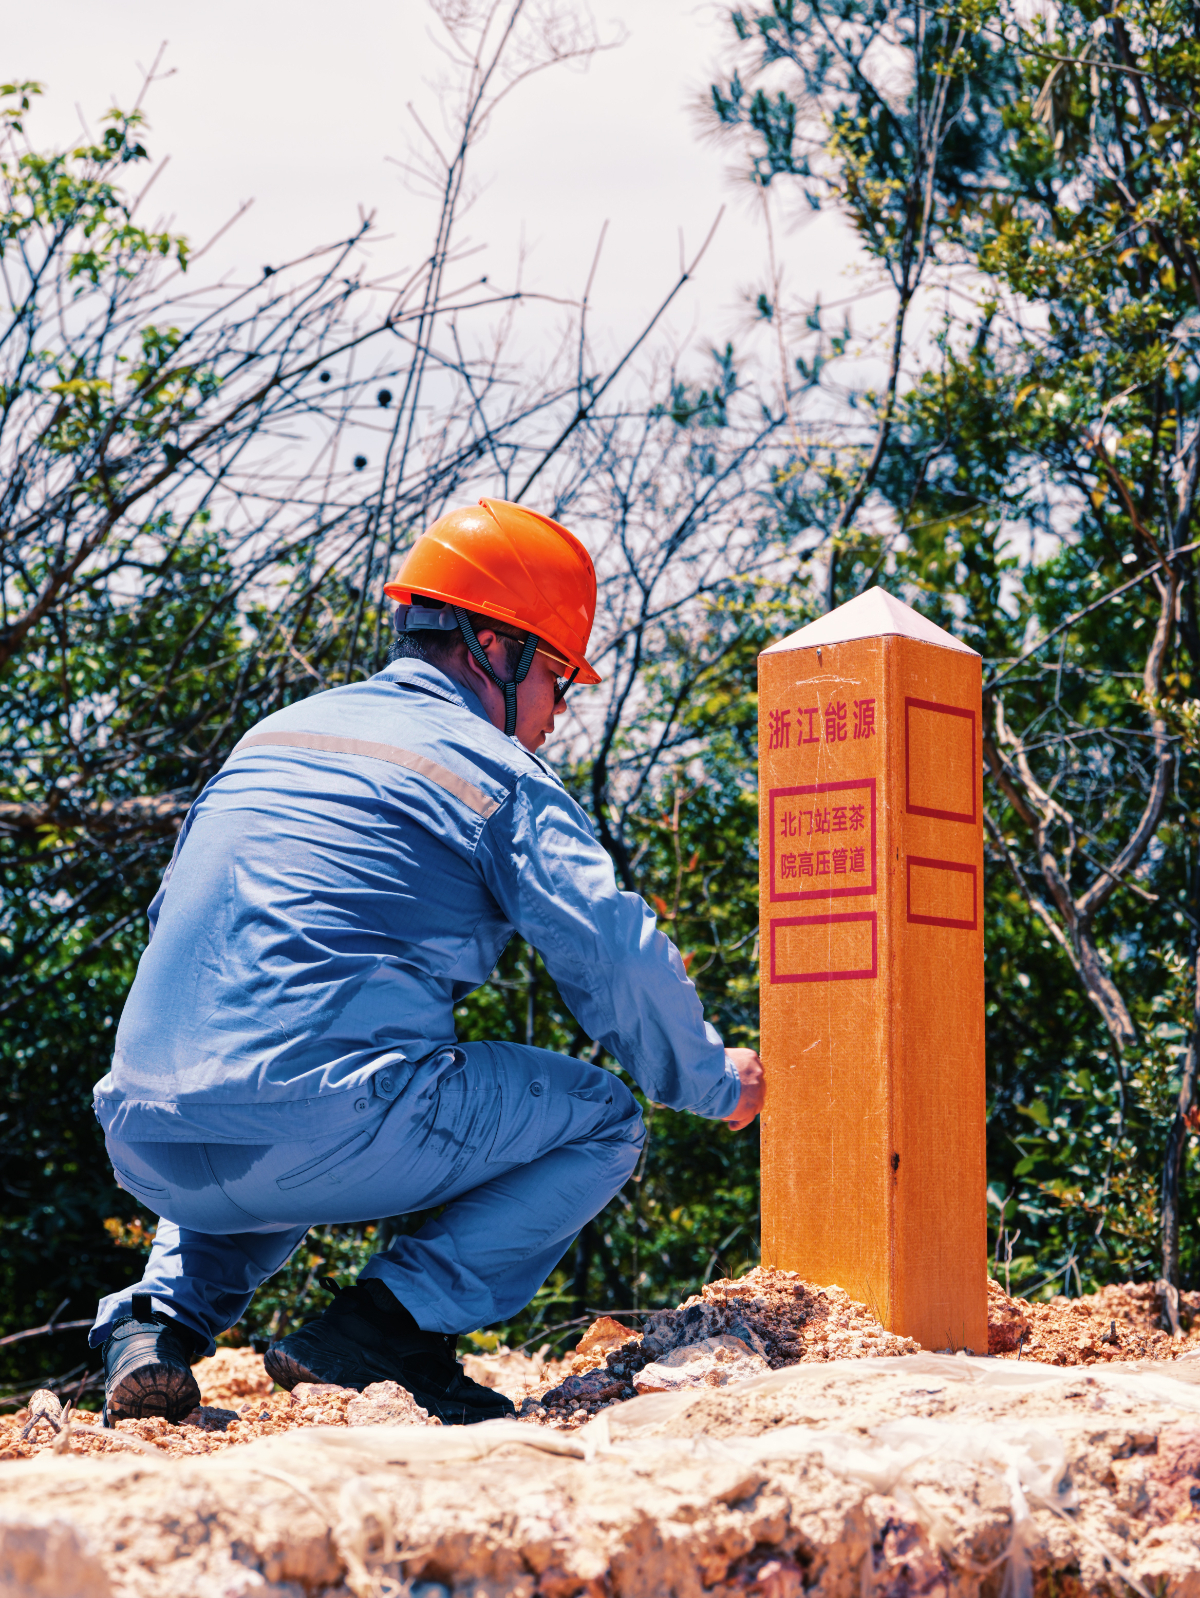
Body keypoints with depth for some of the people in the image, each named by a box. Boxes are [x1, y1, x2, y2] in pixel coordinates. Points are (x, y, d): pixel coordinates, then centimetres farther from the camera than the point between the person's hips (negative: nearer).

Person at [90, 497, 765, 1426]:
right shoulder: (495, 774, 3)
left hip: (147, 1147, 7)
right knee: (602, 1119, 11)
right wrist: (713, 1083, 16)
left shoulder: (276, 734, 23)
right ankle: (387, 1327, -6)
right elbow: (619, 960, -2)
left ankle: (159, 1322, 13)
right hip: (320, 1134, -7)